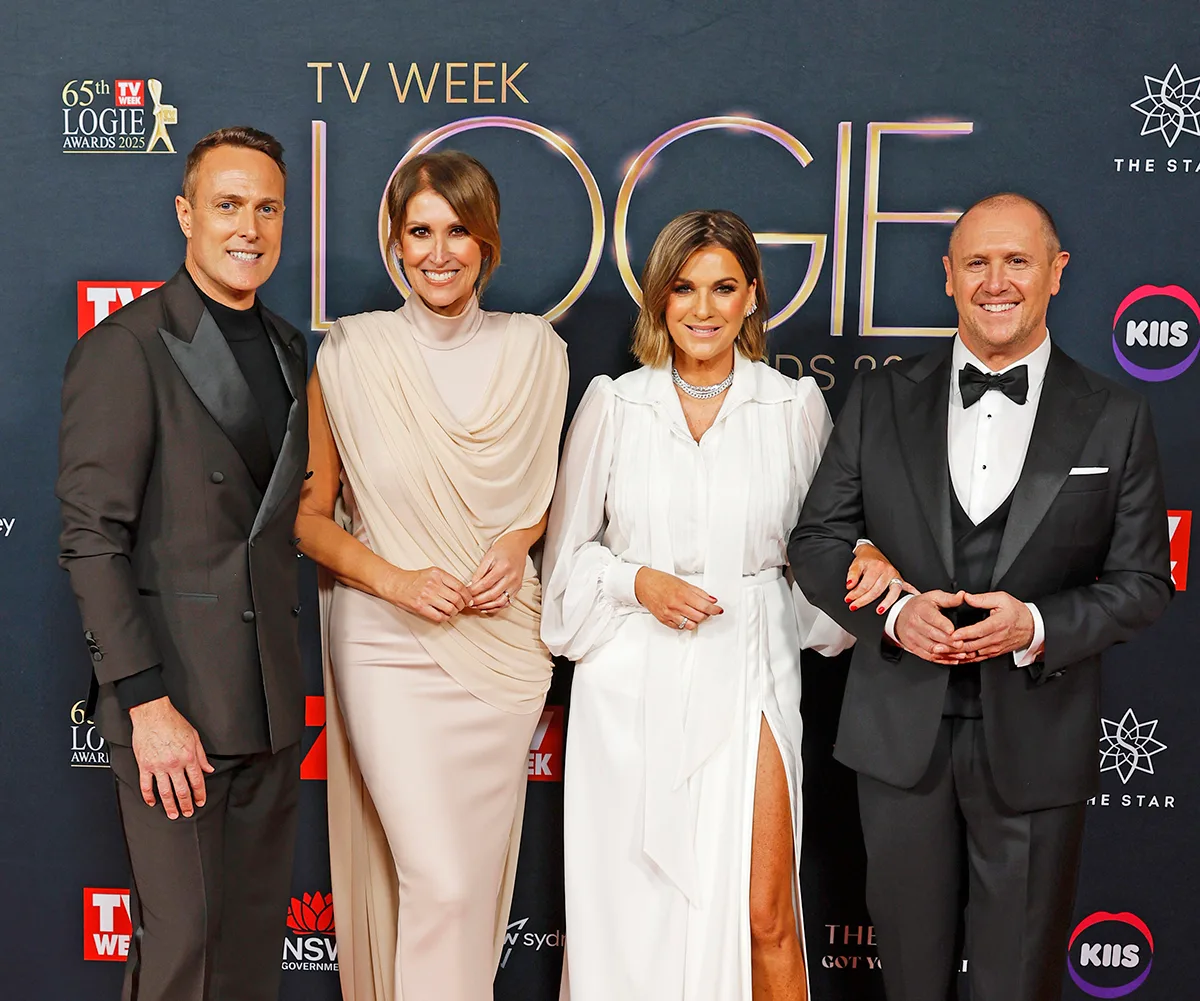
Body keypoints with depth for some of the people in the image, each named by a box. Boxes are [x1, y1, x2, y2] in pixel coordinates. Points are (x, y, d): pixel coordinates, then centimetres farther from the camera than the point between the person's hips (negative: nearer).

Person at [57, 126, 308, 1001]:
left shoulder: (287, 346, 12)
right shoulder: (124, 348, -10)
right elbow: (92, 541, -13)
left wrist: (286, 669, 10)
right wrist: (147, 704, -17)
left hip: (269, 697, 6)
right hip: (175, 699, -6)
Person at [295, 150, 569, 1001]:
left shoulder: (534, 350, 0)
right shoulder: (349, 354, -6)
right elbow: (308, 514, 0)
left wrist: (519, 541, -5)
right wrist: (392, 579, -14)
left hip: (503, 636, 3)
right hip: (388, 640, -3)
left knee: (480, 865, 14)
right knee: (436, 876, -8)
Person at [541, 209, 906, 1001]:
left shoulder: (796, 406, 4)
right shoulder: (612, 404, 3)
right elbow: (570, 546, 9)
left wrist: (861, 563, -7)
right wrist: (637, 581, -9)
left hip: (746, 676, 0)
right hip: (632, 686, 1)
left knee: (764, 916, -1)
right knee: (630, 908, 8)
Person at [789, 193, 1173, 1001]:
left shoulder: (1115, 419, 0)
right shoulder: (881, 400, 2)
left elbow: (1144, 580, 0)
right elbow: (817, 541, 2)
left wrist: (1037, 626, -18)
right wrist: (892, 614, -16)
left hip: (1036, 743, -1)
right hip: (901, 731, 1)